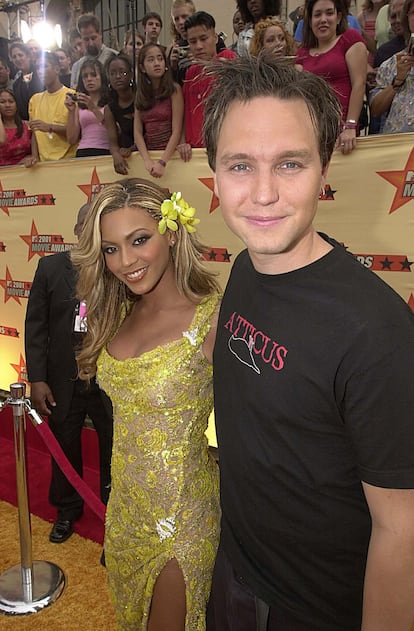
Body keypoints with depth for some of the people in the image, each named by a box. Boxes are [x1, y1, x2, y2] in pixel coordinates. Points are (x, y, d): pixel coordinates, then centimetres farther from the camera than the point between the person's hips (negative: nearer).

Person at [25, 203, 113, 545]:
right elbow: (36, 325, -1)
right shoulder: (51, 267, -3)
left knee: (113, 452, 15)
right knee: (65, 451, 20)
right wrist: (37, 379, -4)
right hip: (63, 381, 2)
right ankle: (67, 511, 46)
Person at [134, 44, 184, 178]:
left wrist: (162, 162, -20)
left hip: (170, 153, -3)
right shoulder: (140, 94, 10)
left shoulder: (174, 89, -2)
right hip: (147, 153, 3)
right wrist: (147, 160, -15)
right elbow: (137, 131, 1)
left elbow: (176, 131, -10)